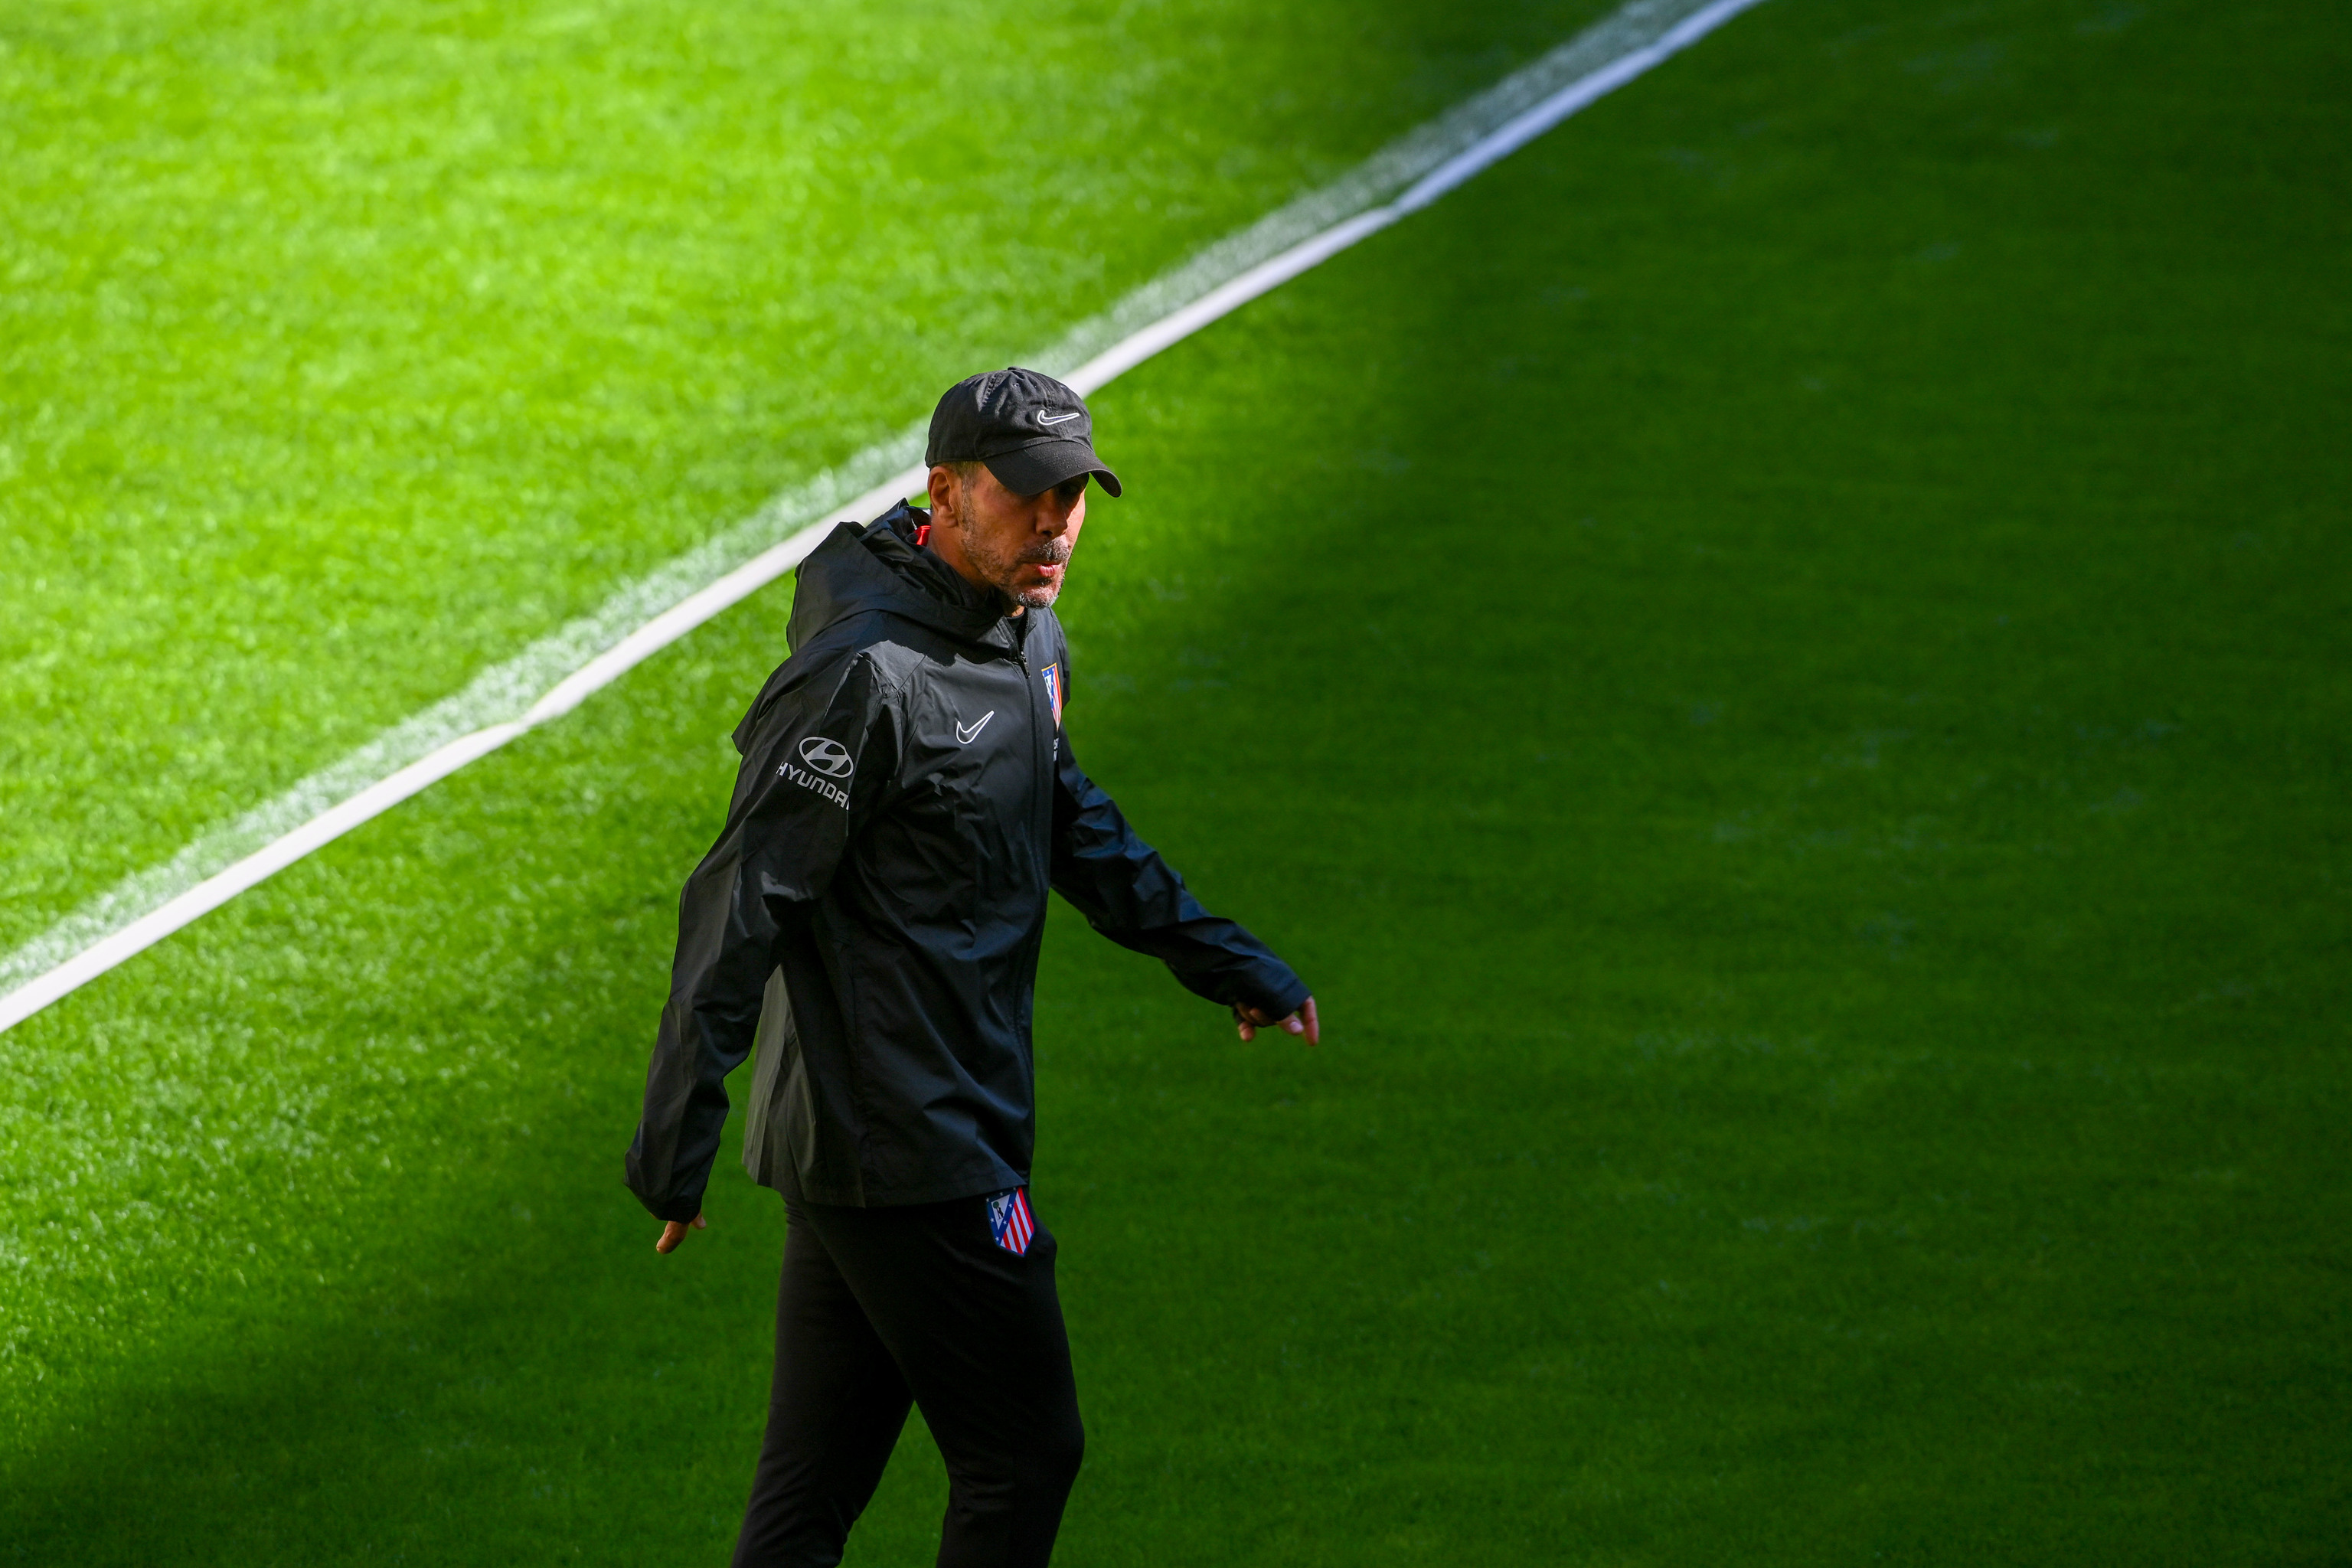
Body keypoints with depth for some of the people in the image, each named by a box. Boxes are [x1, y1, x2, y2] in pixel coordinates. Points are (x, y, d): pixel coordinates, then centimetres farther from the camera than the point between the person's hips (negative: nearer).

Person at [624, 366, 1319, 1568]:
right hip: (908, 1156, -9)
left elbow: (1070, 826, 29)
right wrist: (675, 1148, -22)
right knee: (1024, 1455, -2)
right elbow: (742, 904, -21)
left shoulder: (1030, 644, 11)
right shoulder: (866, 676, -20)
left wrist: (1220, 961, 30)